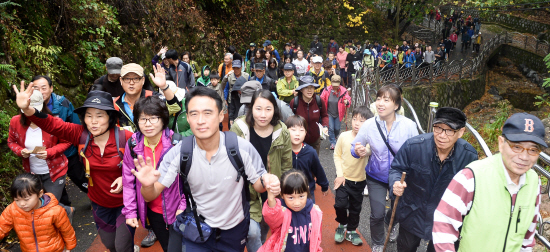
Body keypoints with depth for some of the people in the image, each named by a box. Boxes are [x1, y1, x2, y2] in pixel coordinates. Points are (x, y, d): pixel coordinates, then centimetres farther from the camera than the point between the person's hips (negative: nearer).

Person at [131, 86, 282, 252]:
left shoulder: (243, 148, -24)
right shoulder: (178, 152, -21)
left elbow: (257, 184, -10)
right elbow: (151, 196, -16)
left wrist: (266, 182, -34)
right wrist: (147, 185, -40)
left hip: (235, 228, 1)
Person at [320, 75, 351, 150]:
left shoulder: (343, 90, -13)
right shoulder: (327, 90, -11)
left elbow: (349, 99, -13)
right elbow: (321, 100, -4)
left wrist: (347, 102, -37)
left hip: (338, 114, 0)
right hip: (329, 113, 0)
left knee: (337, 128, 9)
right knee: (331, 128, -5)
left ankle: (335, 137, 44)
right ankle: (333, 143, 12)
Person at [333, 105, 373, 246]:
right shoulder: (344, 136, -11)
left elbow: (368, 151, -31)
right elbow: (337, 155, -3)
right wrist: (339, 174, -9)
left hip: (359, 180, 1)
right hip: (343, 178, 0)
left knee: (355, 208, 14)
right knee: (340, 204, -11)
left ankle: (351, 230, 36)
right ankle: (342, 225, 19)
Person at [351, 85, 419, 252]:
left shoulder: (409, 125, -20)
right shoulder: (369, 125, -17)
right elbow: (354, 147, -6)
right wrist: (358, 152, -30)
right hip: (376, 177, -1)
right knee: (377, 215, 0)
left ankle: (390, 222, 61)